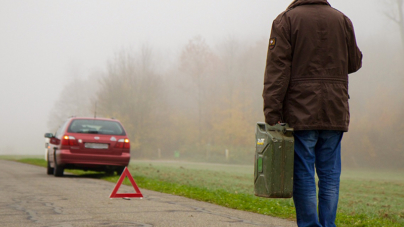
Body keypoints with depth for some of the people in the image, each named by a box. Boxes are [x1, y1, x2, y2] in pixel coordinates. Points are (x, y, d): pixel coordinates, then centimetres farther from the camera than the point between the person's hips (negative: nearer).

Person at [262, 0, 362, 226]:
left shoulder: (286, 20, -5)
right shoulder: (343, 20, 6)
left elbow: (277, 69, -10)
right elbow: (354, 62, 14)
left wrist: (271, 113, -10)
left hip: (300, 113, -3)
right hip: (335, 114, 3)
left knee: (303, 173, 2)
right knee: (330, 174, 9)